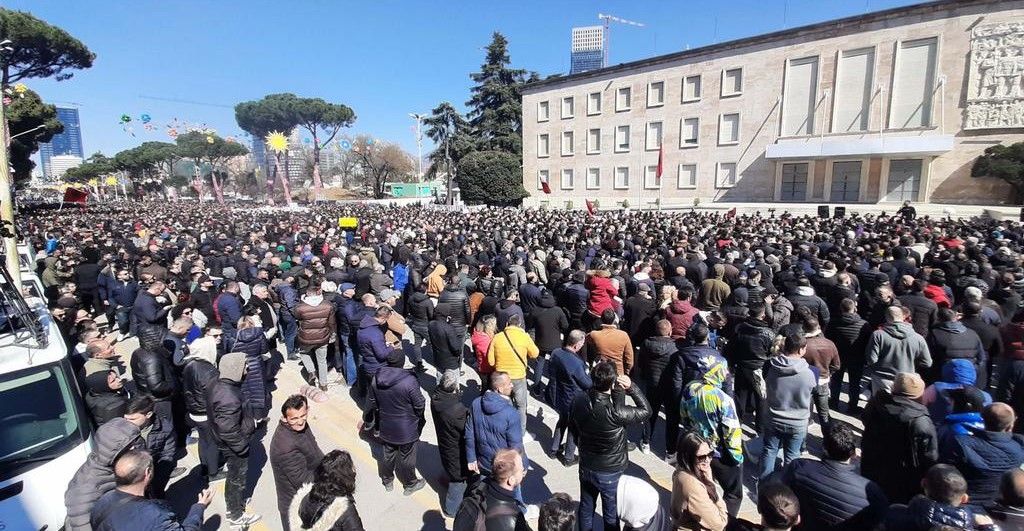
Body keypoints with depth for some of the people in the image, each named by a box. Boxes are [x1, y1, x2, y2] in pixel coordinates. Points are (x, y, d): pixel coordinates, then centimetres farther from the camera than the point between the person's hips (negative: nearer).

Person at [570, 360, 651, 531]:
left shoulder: (579, 400, -19)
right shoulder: (616, 413, -35)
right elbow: (646, 411, -17)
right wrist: (631, 388, -21)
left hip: (586, 467, 4)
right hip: (610, 473, -4)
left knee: (586, 507, 27)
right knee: (611, 515, 22)